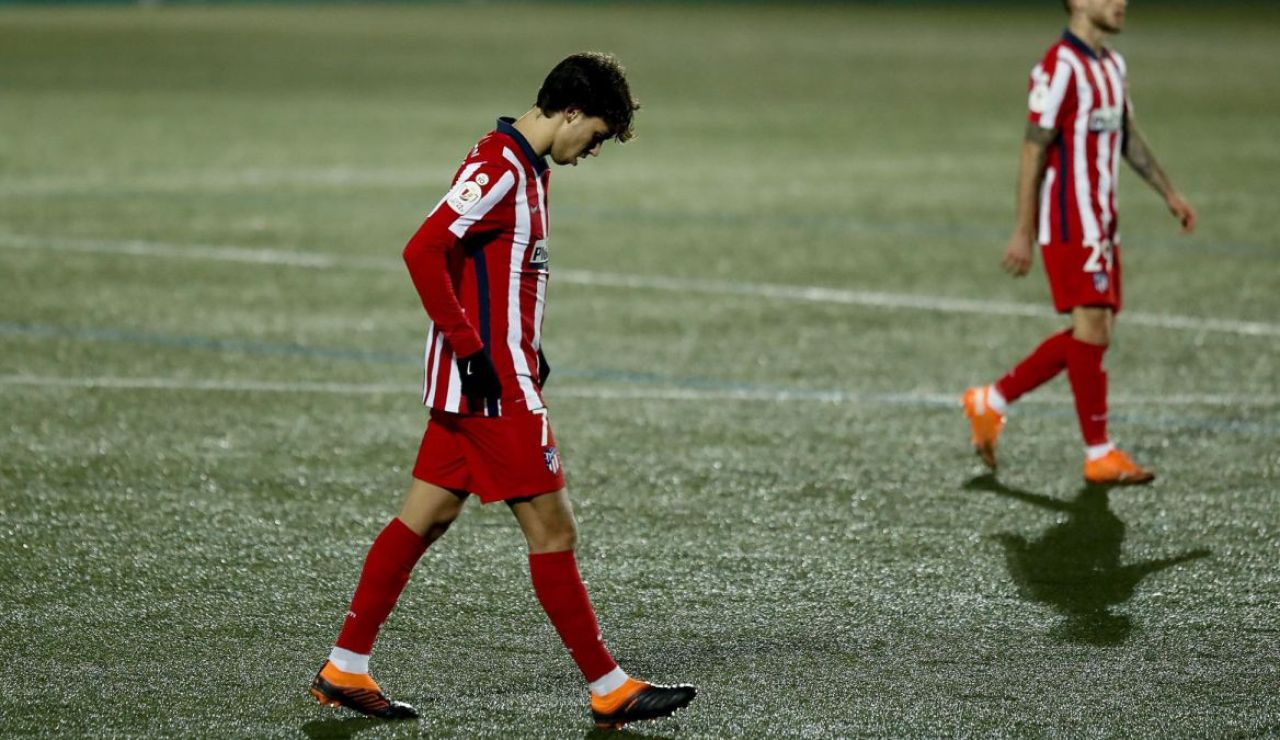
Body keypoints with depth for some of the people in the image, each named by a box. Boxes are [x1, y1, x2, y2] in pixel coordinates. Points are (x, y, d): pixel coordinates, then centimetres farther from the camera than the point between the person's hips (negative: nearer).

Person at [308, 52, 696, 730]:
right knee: (552, 528, -4)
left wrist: (526, 348, 18)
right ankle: (608, 689, 3)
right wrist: (473, 351, -22)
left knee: (424, 519, 12)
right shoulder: (499, 168, -17)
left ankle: (345, 670, 16)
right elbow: (423, 252, -24)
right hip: (491, 384, -10)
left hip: (492, 376, 10)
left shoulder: (522, 167, 14)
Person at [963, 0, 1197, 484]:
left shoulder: (1113, 66, 14)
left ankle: (991, 403, 21)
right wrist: (1023, 232, -16)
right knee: (1092, 331, -8)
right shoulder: (1060, 68, -14)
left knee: (1093, 334, 10)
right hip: (1069, 222, -9)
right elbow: (1033, 151, -15)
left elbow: (1129, 137, 23)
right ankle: (1100, 457, -2)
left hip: (1101, 222, 9)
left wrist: (1168, 194, 20)